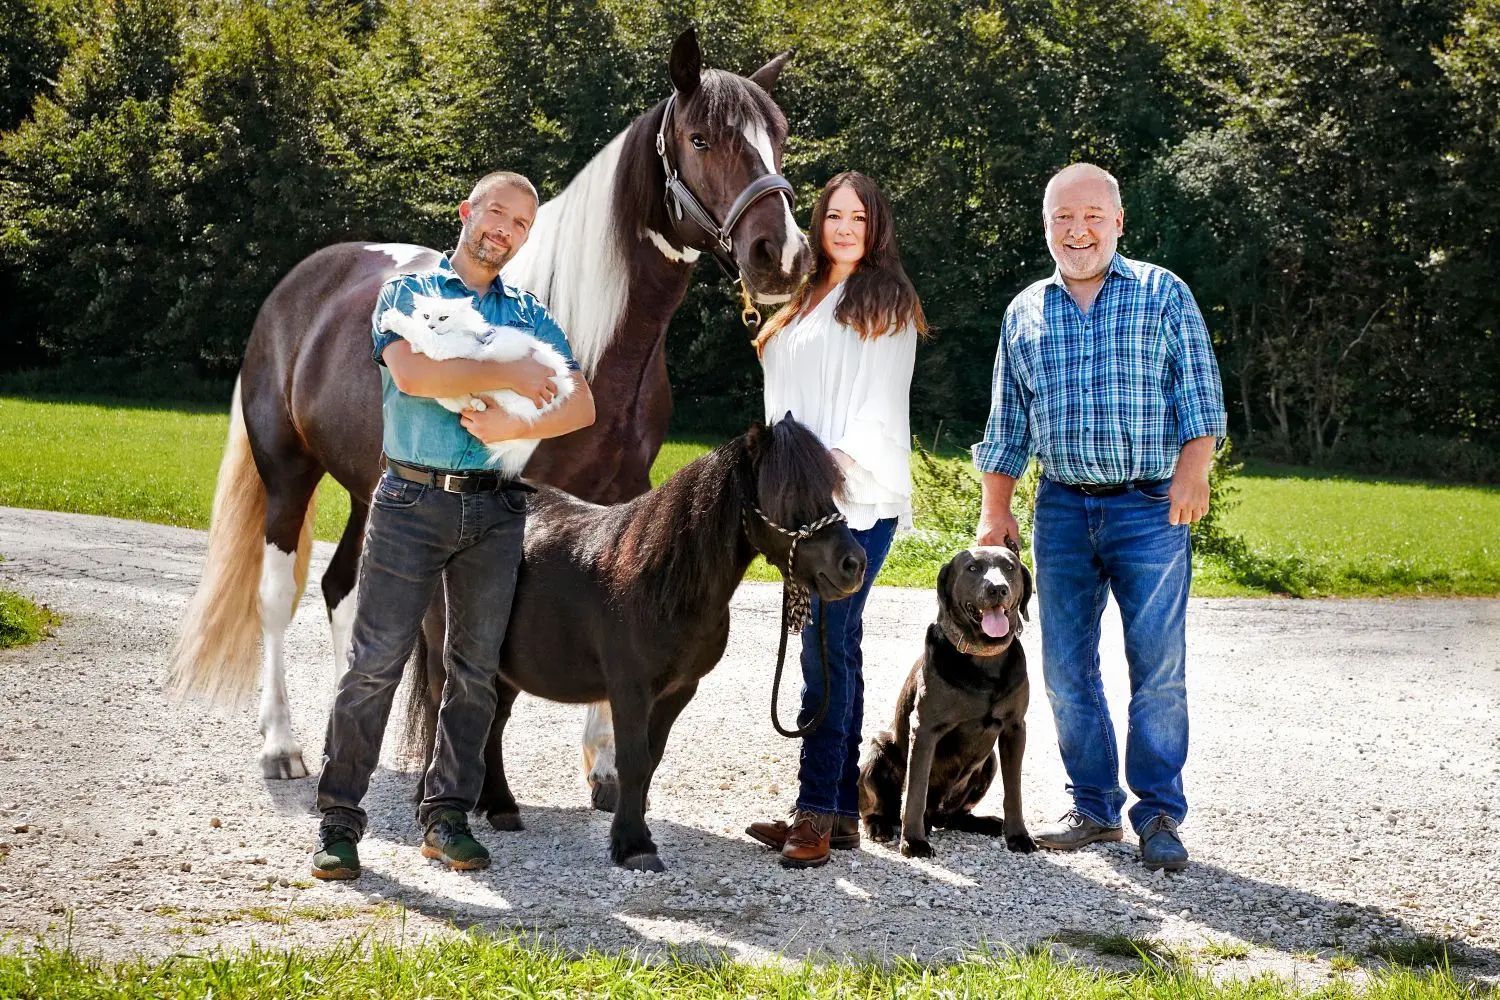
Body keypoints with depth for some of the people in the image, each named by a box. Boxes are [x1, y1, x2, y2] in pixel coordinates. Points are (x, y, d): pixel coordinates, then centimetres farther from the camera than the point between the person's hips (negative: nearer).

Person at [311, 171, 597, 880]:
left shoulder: (531, 316, 15)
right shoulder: (408, 292, 5)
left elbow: (581, 405, 5)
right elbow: (412, 372, -16)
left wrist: (517, 425, -12)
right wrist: (512, 374, -12)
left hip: (494, 509, 4)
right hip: (411, 502, -4)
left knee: (475, 668, 5)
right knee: (376, 661, -6)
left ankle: (447, 815, 14)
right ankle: (338, 820, 0)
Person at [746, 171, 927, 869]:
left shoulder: (886, 305, 0)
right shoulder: (801, 306, 20)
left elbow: (882, 406, -8)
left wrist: (844, 459, -22)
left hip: (860, 499, -7)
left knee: (827, 653, -13)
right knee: (834, 650, 9)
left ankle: (815, 815, -14)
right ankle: (842, 811, 13)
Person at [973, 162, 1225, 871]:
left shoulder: (1163, 294, 4)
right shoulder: (1024, 314, 13)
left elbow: (1198, 396, 0)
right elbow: (1006, 426, 16)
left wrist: (1193, 472, -13)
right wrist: (995, 512, 11)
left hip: (1150, 507, -3)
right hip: (1062, 510, 4)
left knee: (1158, 666, -5)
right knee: (1067, 670, 5)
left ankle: (1159, 814, 4)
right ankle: (1095, 807, 15)